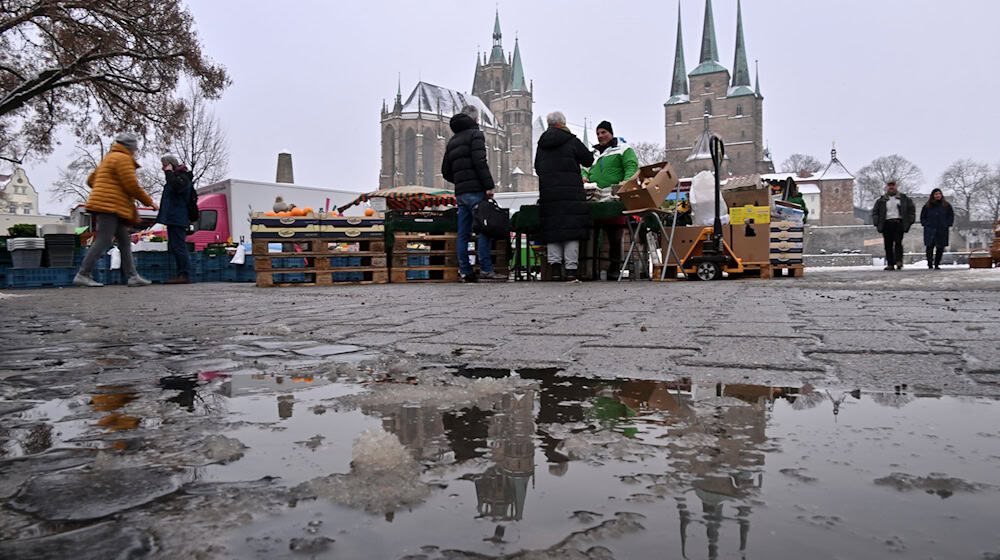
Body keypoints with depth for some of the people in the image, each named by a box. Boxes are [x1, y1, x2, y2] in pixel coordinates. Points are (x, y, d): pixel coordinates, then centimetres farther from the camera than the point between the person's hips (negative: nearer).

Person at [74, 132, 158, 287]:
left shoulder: (109, 158, 24)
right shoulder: (123, 159, -8)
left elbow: (91, 180, 26)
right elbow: (132, 186, -14)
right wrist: (150, 202, -6)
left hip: (108, 207, 11)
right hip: (109, 206, -11)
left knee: (125, 241, 7)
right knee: (103, 241, -12)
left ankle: (133, 276, 5)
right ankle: (82, 275, -11)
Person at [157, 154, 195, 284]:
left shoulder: (183, 177, -8)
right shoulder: (175, 177, 24)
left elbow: (177, 186, -30)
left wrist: (169, 172, -18)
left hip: (178, 219, -11)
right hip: (173, 219, 11)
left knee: (178, 246, -13)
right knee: (174, 247, 11)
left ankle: (185, 275, -14)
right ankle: (181, 274, 13)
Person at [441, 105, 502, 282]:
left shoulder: (452, 140, 22)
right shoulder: (475, 134, -2)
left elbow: (445, 171, 22)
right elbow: (480, 162, -15)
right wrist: (489, 186, -15)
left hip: (460, 193, 8)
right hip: (475, 191, -8)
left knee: (463, 233, 6)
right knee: (484, 229, -9)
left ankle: (465, 271, 7)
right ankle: (486, 269, -13)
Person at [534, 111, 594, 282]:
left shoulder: (542, 143, 12)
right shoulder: (572, 141, -1)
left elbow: (537, 167, 18)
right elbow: (589, 160, 5)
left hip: (548, 191, 4)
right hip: (571, 191, -4)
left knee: (552, 229, 7)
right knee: (572, 229, -2)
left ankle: (555, 267, 1)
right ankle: (571, 269, -6)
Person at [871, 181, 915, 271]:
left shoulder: (903, 198, 12)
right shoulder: (881, 200, 12)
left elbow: (911, 208, 16)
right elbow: (875, 212, 14)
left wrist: (910, 220, 5)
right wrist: (877, 223, 1)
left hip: (899, 223, -1)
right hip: (887, 224, 1)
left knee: (898, 242, -14)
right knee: (888, 245, -1)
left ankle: (899, 261, -17)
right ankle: (890, 264, 2)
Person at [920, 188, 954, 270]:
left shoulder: (946, 205, 8)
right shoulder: (928, 206, 5)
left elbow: (951, 216, 15)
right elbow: (922, 216, 14)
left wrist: (947, 224, 3)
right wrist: (925, 224, 1)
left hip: (942, 231, 2)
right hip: (930, 230, -2)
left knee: (940, 248, 4)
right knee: (930, 246, -14)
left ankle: (937, 264, 12)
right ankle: (930, 263, -11)